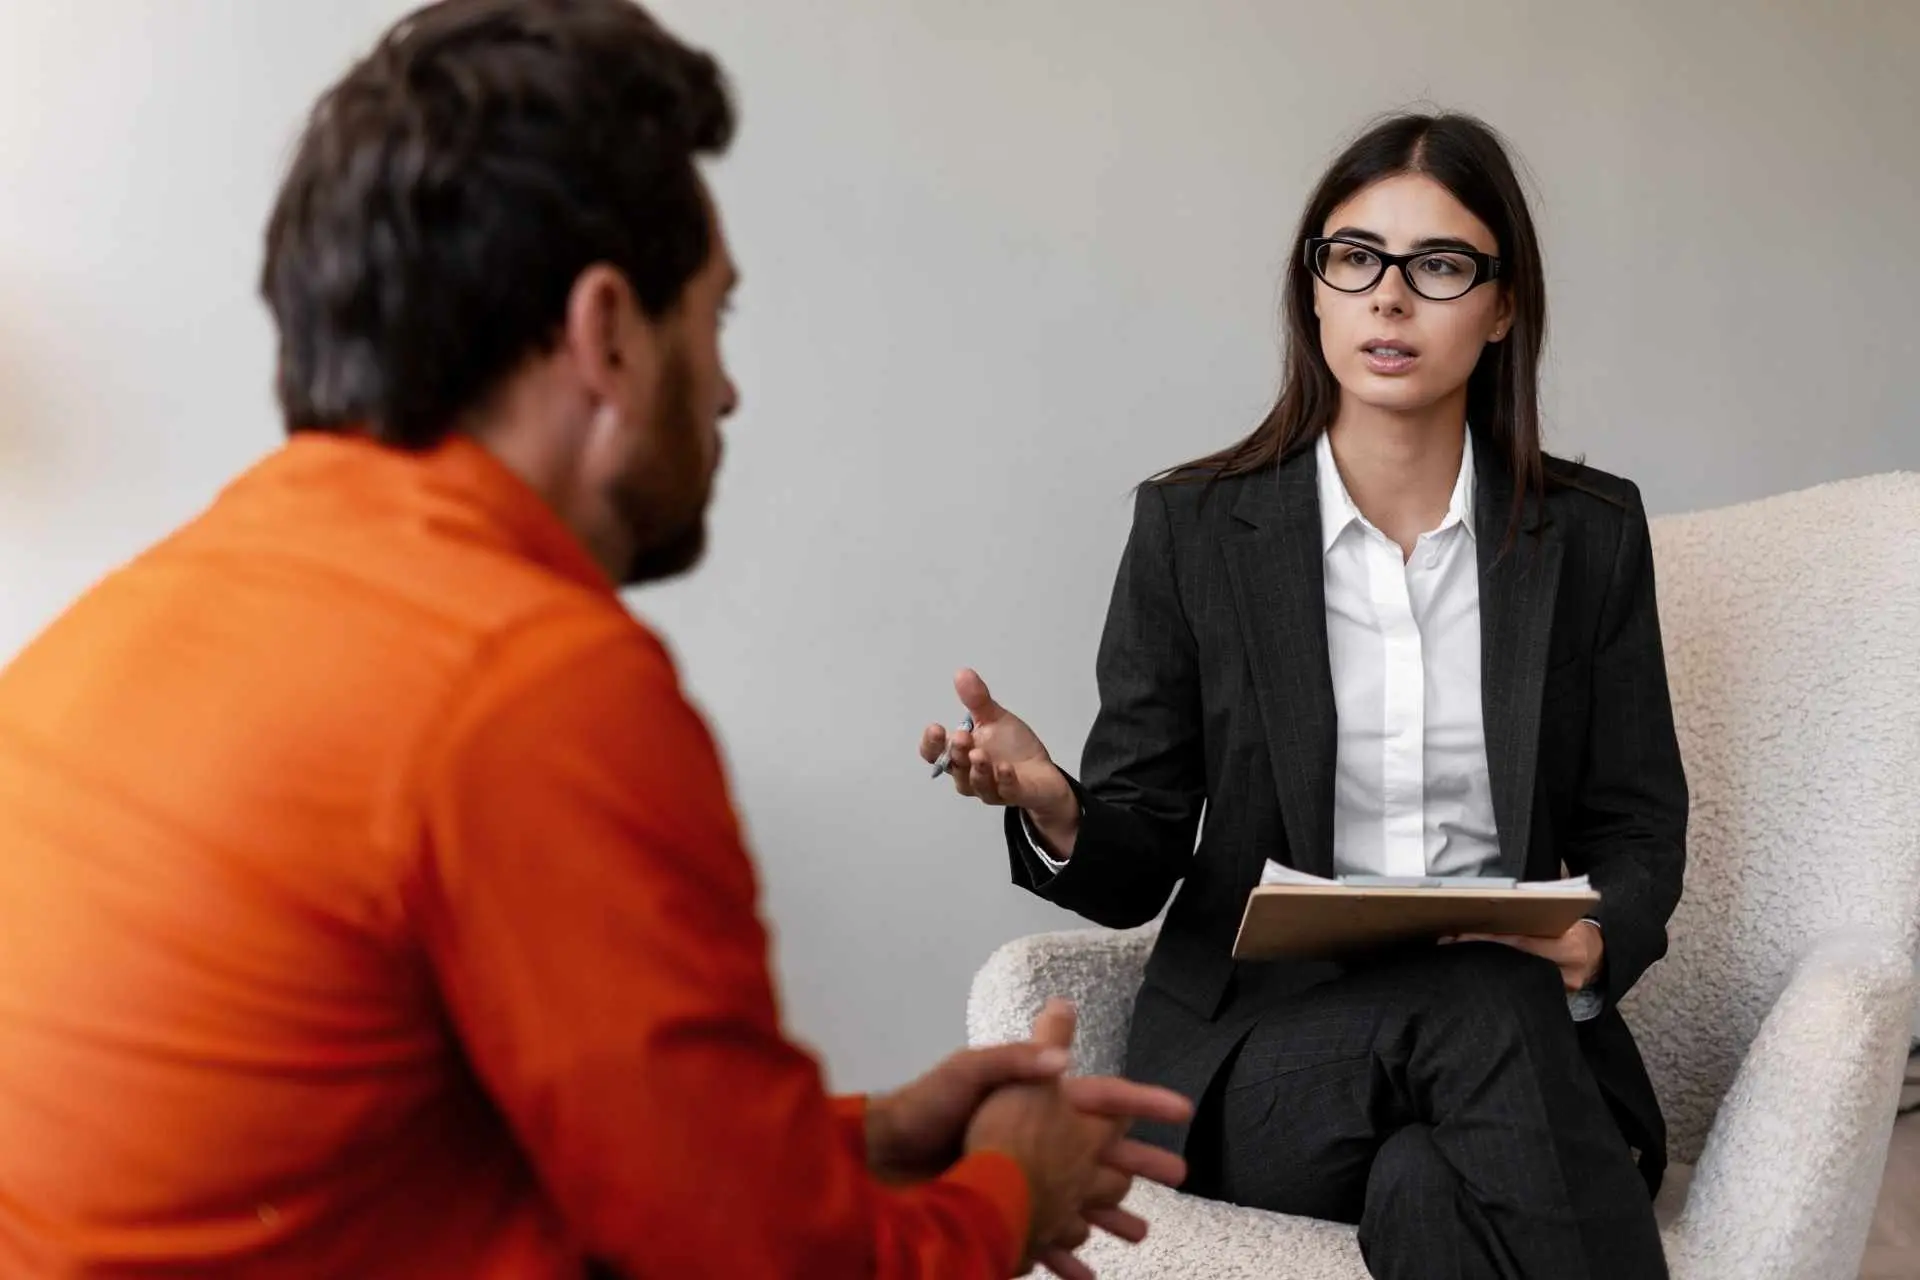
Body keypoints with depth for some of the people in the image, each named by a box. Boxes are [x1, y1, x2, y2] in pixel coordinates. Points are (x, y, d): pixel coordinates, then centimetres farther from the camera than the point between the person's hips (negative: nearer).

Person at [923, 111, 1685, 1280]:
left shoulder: (1593, 532, 6)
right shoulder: (1192, 526, 1)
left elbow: (1637, 830, 11)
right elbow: (1137, 867, 2)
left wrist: (1597, 942, -13)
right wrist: (1052, 809, -22)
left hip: (1519, 1022, 1)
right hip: (1264, 1040, -1)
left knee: (1425, 1183, -33)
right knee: (1478, 1007, -33)